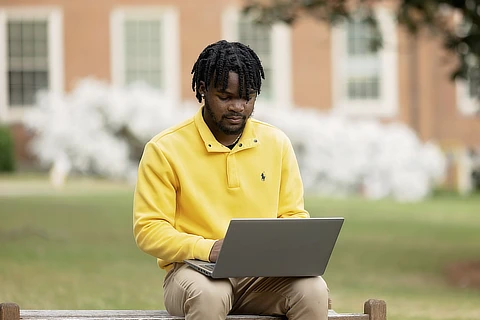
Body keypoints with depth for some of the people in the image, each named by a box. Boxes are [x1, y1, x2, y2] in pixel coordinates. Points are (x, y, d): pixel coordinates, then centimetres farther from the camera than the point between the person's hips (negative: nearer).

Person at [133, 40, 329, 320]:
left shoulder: (277, 143, 11)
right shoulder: (165, 150, -1)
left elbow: (294, 216, 17)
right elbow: (149, 229, -4)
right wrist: (208, 249, -20)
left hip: (263, 272, 4)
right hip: (195, 269, -3)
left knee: (313, 290, -29)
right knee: (207, 295, -40)